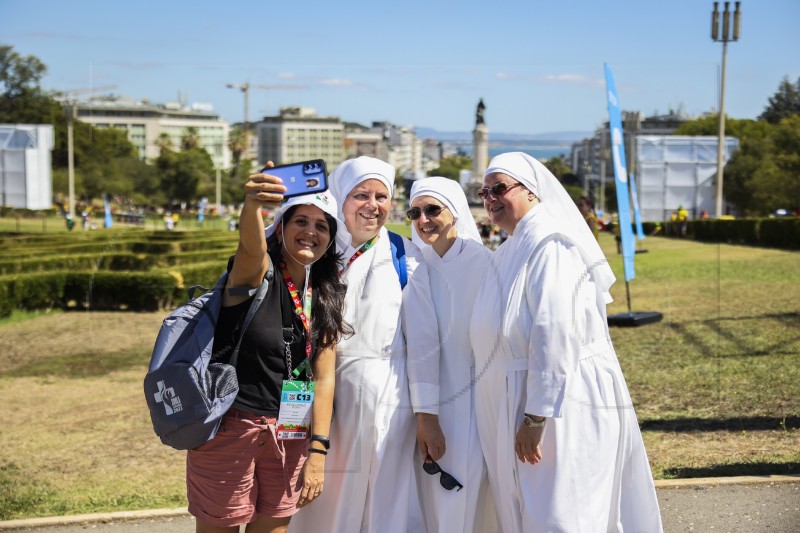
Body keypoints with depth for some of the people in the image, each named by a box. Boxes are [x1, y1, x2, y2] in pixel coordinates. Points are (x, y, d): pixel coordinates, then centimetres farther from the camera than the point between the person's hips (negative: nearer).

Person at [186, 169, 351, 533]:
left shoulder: (326, 298, 6)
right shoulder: (258, 272, -9)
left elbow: (324, 378, 2)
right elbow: (251, 245, -34)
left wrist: (317, 452, -5)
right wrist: (251, 204, -56)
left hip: (289, 434, 5)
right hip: (229, 428, -5)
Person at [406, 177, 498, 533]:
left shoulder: (483, 262, -4)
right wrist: (424, 415, -9)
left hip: (474, 401, -2)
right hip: (431, 404, 2)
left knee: (467, 503, -2)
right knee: (433, 502, 5)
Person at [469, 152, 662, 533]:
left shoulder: (550, 244, -17)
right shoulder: (513, 250, 13)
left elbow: (556, 336, -23)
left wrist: (536, 417, -23)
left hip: (561, 406, -9)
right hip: (520, 401, 10)